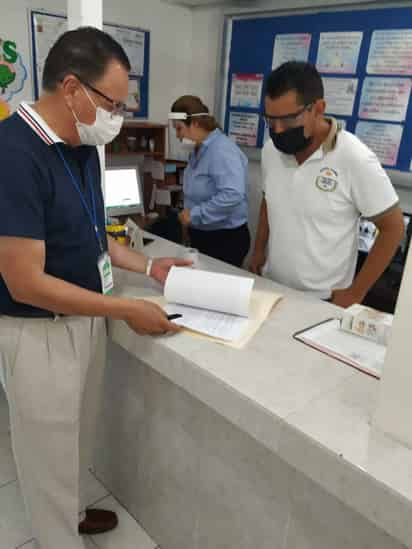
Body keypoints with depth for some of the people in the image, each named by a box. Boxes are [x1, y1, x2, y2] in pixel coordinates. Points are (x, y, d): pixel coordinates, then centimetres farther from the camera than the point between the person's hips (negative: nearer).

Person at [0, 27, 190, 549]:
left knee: (77, 437, 26)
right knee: (51, 450, 14)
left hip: (86, 319, 8)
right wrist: (128, 309, -21)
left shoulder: (81, 145, 2)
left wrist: (147, 266, 4)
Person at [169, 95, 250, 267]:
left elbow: (232, 195, -34)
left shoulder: (222, 150, -22)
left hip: (225, 239, -9)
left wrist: (194, 214, -26)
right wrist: (187, 213, 8)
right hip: (201, 236, 9)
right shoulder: (198, 150, 8)